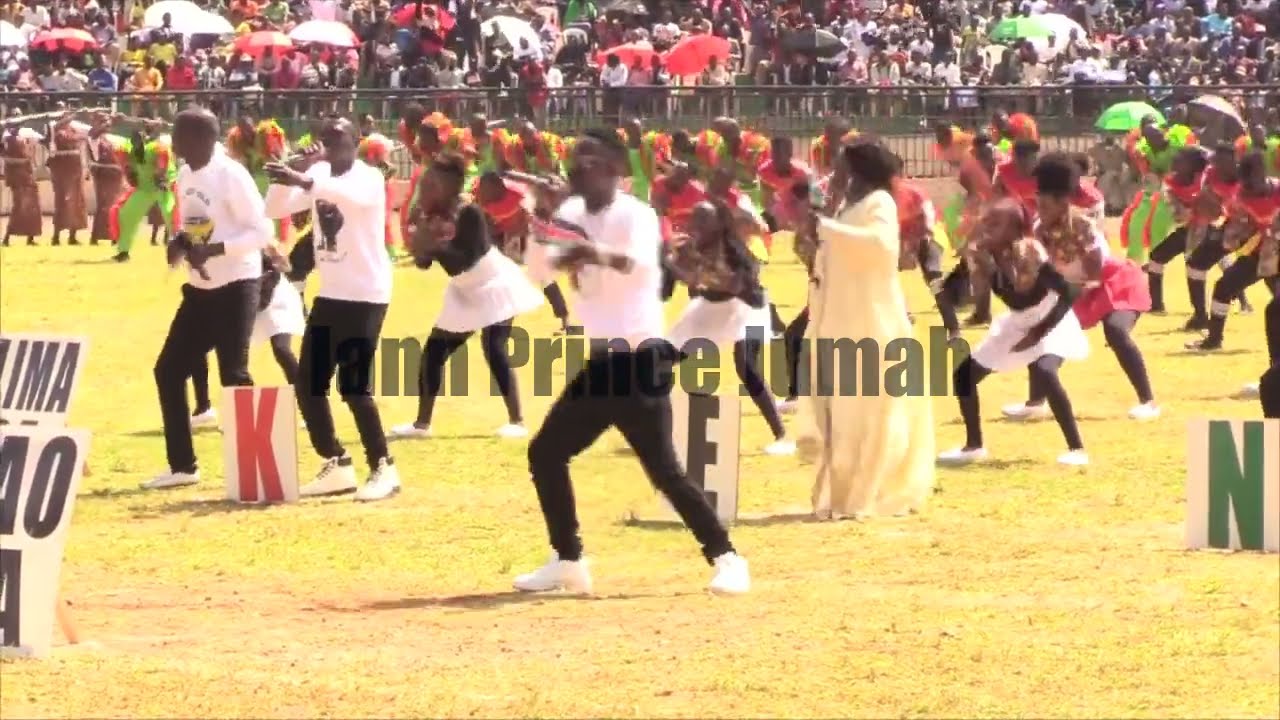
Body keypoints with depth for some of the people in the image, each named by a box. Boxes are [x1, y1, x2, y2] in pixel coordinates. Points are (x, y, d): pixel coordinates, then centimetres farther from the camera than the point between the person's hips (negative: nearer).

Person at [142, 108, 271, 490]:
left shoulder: (231, 175, -17)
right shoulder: (185, 175, 9)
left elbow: (262, 232, -19)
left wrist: (212, 250, -26)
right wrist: (180, 241, -1)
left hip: (235, 286, -9)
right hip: (198, 288, 9)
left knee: (233, 376, -9)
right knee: (168, 370, 9)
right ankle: (183, 466, 18)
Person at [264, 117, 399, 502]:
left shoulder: (369, 178, -13)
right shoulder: (316, 175, 7)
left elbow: (353, 196, -37)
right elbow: (274, 209, 0)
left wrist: (304, 180, -51)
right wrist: (293, 172, -15)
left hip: (366, 294, -8)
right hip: (329, 293, 8)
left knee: (353, 384, -14)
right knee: (308, 383, 8)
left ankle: (383, 468, -2)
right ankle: (337, 466, 19)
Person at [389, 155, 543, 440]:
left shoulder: (469, 214, -27)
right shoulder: (432, 217, -5)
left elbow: (463, 261, -32)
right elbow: (424, 262, -4)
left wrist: (435, 245, -41)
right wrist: (417, 238, -20)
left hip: (494, 287, -8)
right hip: (465, 293, 8)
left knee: (494, 352, -18)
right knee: (434, 350, 5)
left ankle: (517, 422, -12)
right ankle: (422, 423, 12)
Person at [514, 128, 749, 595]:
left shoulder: (635, 215, -14)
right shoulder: (572, 214, 9)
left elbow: (641, 263, -36)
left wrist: (600, 254, -56)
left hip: (639, 361, -8)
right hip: (600, 363, 8)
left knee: (663, 470, -13)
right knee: (545, 453, 9)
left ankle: (726, 559, -6)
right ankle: (568, 561, 19)